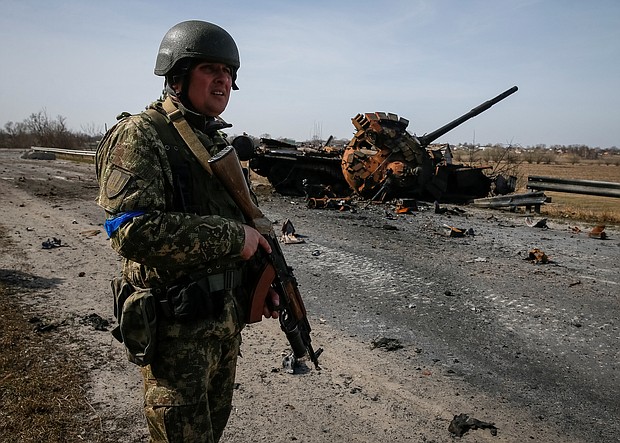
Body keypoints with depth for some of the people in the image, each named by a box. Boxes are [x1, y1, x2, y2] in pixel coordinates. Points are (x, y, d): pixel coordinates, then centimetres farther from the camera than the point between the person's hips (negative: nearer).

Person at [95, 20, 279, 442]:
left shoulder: (217, 139, 11)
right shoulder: (141, 135, -15)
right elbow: (133, 230, -28)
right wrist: (233, 237, -22)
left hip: (228, 314, 8)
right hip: (176, 325, -7)